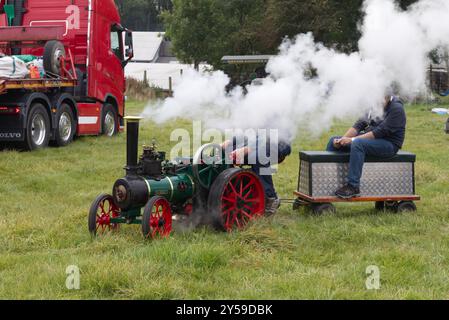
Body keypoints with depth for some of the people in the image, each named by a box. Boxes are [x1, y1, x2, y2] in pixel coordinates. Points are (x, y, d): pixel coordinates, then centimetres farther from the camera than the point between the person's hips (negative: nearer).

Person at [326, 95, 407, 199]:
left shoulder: (396, 108, -14)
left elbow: (380, 132, -21)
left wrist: (352, 139, -25)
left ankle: (353, 187, -35)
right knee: (333, 141, 0)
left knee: (358, 143, -35)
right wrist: (343, 139, -12)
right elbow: (360, 124, 5)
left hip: (389, 144, -9)